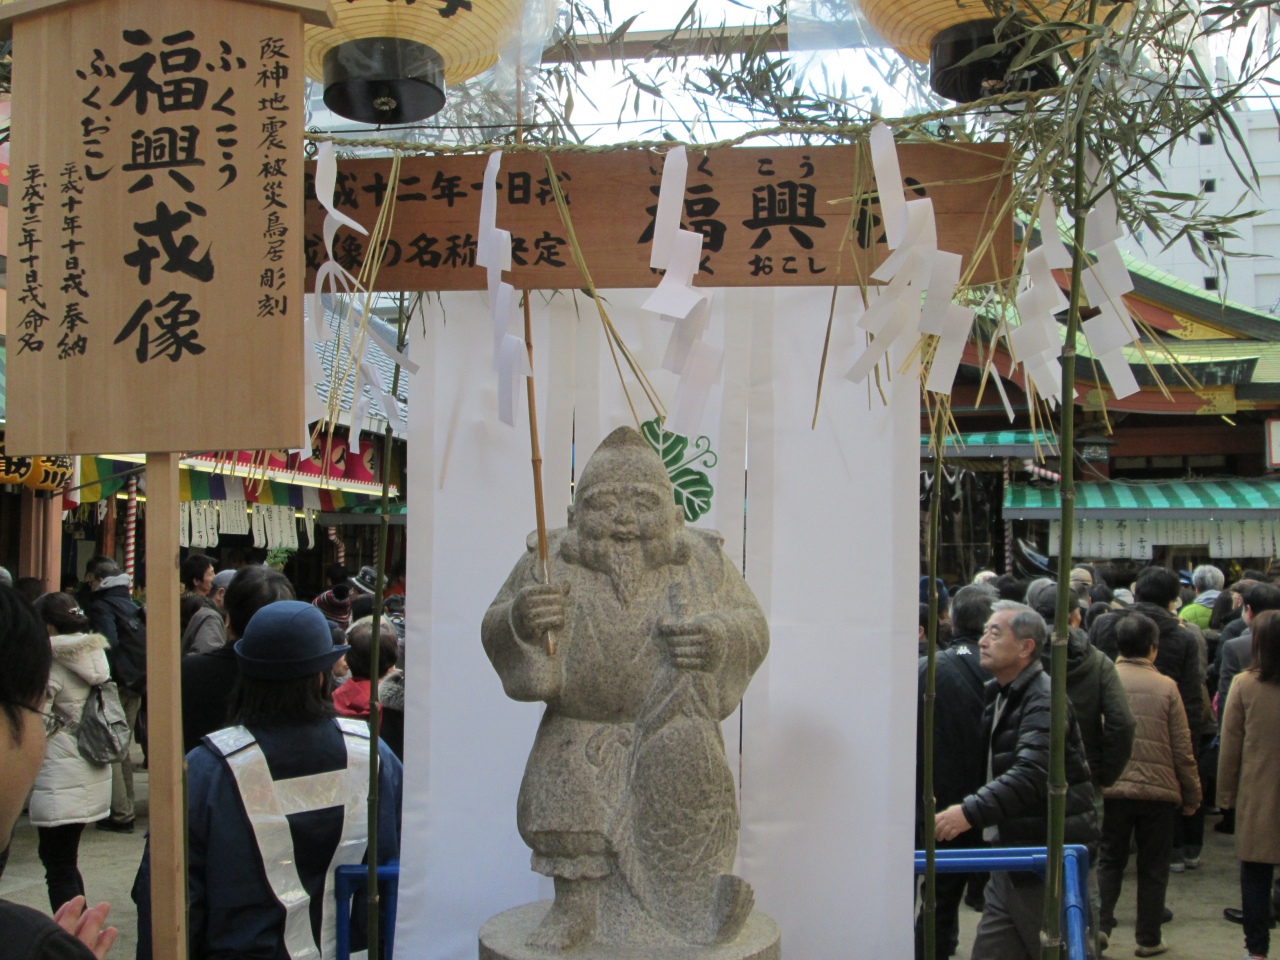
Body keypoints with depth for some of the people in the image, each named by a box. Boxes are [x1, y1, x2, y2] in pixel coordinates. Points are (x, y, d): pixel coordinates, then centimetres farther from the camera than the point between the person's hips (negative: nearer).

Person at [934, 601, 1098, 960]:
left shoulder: (1044, 699, -16)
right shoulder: (999, 695, 14)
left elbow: (1032, 775, -29)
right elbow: (995, 770, 19)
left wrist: (972, 812, -35)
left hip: (1046, 854, -9)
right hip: (1012, 851, 9)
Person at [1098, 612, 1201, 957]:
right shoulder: (1166, 687, -8)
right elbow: (1182, 750, -4)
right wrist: (1192, 795, 6)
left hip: (1112, 789, 1)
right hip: (1159, 790, -1)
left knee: (1110, 862, 15)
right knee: (1153, 867, 12)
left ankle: (1099, 925, 6)